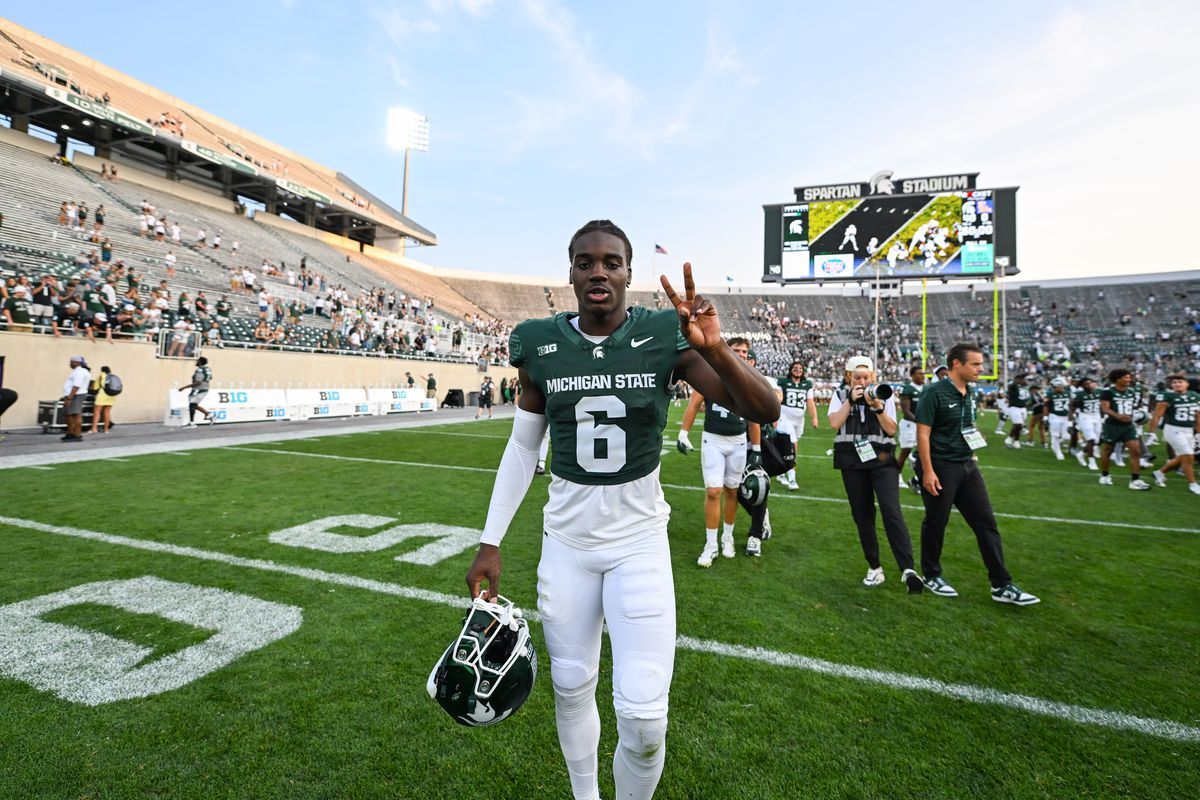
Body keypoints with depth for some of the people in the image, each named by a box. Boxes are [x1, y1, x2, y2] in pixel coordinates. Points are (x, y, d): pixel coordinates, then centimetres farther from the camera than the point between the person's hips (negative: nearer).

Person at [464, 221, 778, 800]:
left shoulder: (664, 339, -10)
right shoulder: (540, 345, -4)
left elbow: (765, 411, -13)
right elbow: (523, 447, 5)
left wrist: (715, 350, -32)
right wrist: (490, 542, 4)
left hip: (639, 540, -2)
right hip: (566, 540, 2)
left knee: (644, 719, -2)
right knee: (571, 687, 17)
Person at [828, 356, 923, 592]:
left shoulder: (883, 395, 5)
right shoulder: (840, 395, 6)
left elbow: (891, 430, -1)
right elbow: (834, 424, -9)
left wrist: (878, 408, -14)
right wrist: (851, 400, -11)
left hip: (882, 459, -1)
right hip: (852, 462, 1)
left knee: (891, 511, -17)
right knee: (862, 516, 7)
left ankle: (907, 569, -17)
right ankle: (874, 567, 20)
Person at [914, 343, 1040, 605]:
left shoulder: (969, 394, 10)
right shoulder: (934, 393, -16)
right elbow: (923, 434, -18)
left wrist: (970, 456, 14)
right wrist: (928, 471, -21)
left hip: (967, 467, 8)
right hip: (940, 468, -8)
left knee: (986, 523, 7)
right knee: (935, 524, 6)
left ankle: (1002, 585, 14)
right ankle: (931, 576, 24)